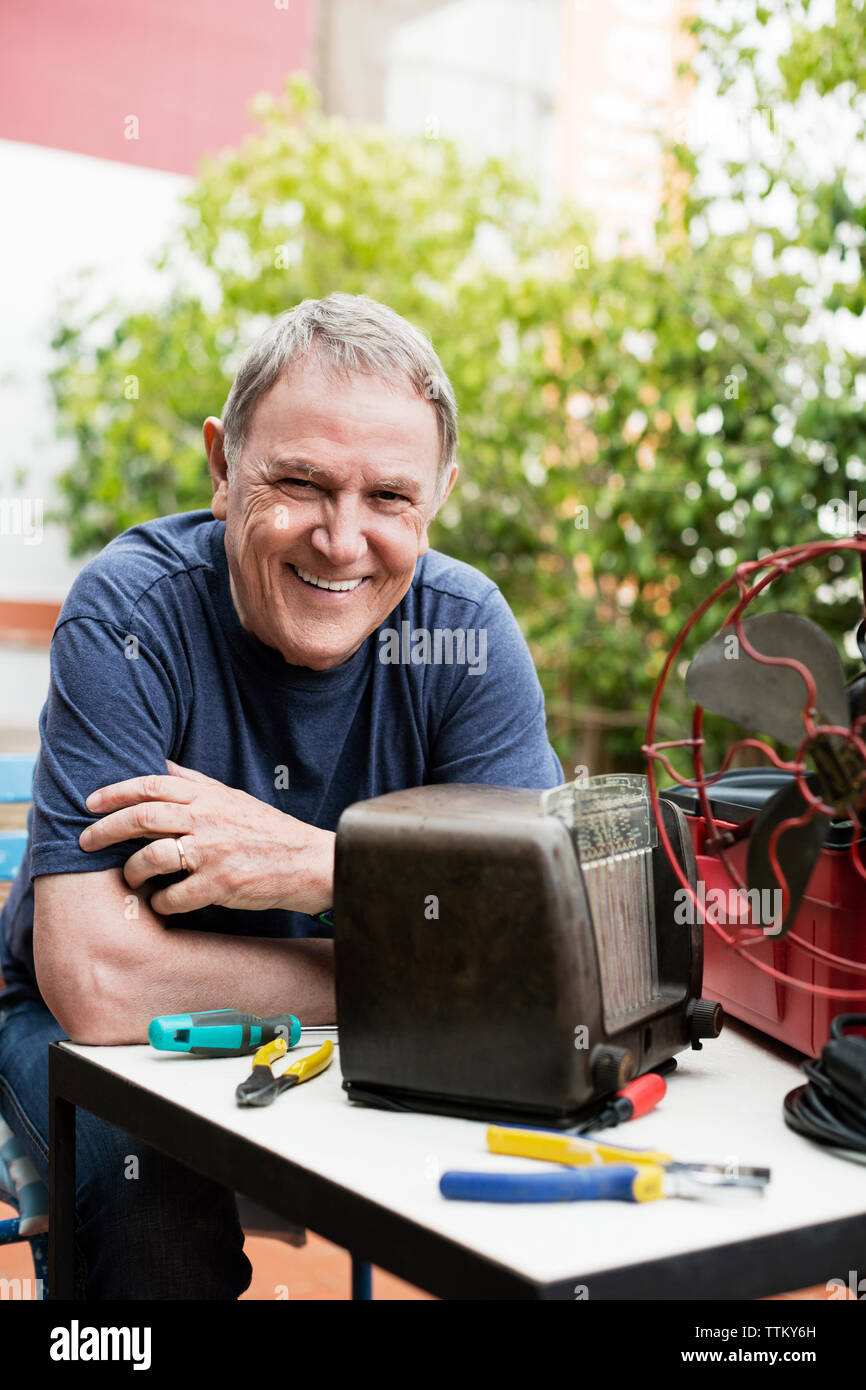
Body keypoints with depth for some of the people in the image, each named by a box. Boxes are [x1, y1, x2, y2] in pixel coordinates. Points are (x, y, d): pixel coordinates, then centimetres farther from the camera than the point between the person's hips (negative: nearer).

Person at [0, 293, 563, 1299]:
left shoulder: (466, 628, -14)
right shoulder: (129, 614, -24)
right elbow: (98, 984, -32)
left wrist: (315, 863, -33)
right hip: (84, 1031, -2)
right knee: (163, 1193, -32)